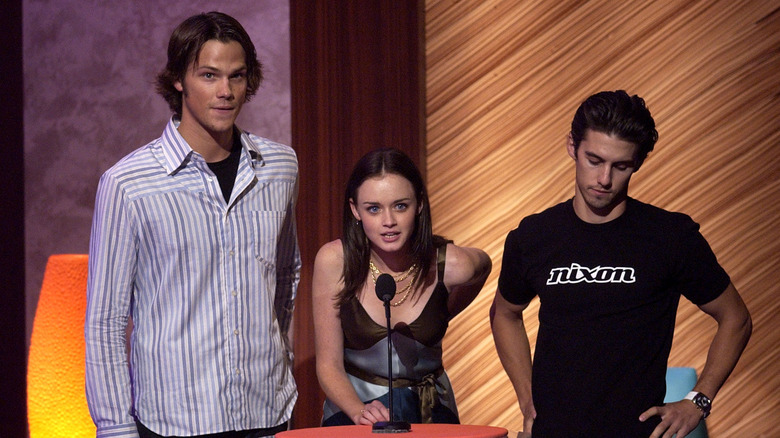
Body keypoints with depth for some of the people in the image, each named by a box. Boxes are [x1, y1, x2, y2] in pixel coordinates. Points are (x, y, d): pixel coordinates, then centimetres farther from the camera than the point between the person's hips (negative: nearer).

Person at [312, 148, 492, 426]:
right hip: (353, 405, -1)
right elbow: (329, 365, -9)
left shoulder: (452, 265, -12)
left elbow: (482, 266, 13)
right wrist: (359, 411, -25)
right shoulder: (334, 261, -13)